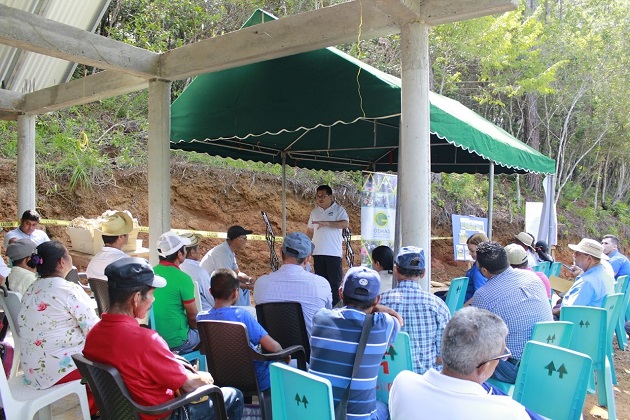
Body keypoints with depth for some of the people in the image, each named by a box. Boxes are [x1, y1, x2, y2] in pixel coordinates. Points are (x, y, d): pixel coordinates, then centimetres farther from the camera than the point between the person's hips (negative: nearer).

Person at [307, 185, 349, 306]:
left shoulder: (338, 210, -2)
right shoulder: (314, 212, 14)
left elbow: (345, 223, -19)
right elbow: (310, 231, 19)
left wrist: (326, 223, -24)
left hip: (333, 253, -5)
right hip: (318, 253, 5)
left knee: (335, 283, -4)